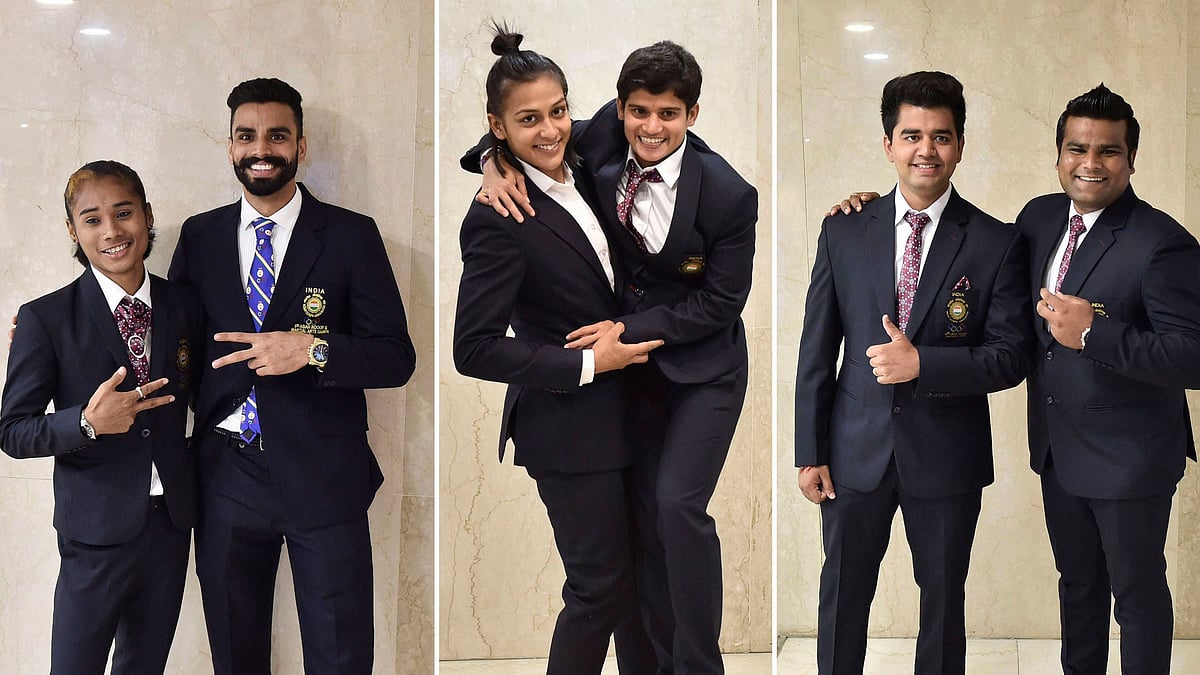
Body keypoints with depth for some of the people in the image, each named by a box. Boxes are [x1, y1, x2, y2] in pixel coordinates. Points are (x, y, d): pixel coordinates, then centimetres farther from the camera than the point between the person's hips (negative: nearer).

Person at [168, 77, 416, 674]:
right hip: (226, 478, 3)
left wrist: (312, 349, -21)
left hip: (324, 482, -3)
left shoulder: (351, 237, -2)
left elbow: (396, 357, -5)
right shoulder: (199, 237, 8)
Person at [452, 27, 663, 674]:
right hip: (570, 426, -8)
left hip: (621, 410, 8)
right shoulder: (498, 219, -21)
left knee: (638, 569, 18)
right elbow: (474, 348, -22)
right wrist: (586, 364, -20)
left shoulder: (578, 171, 0)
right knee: (600, 585, 1)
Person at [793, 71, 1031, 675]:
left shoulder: (997, 244, -5)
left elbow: (1011, 357, -8)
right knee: (841, 598, 12)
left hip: (948, 456, -1)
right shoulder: (844, 233, 0)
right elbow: (817, 350, 3)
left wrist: (922, 362, -22)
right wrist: (810, 453, 0)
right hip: (857, 450, 1)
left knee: (943, 601, 13)